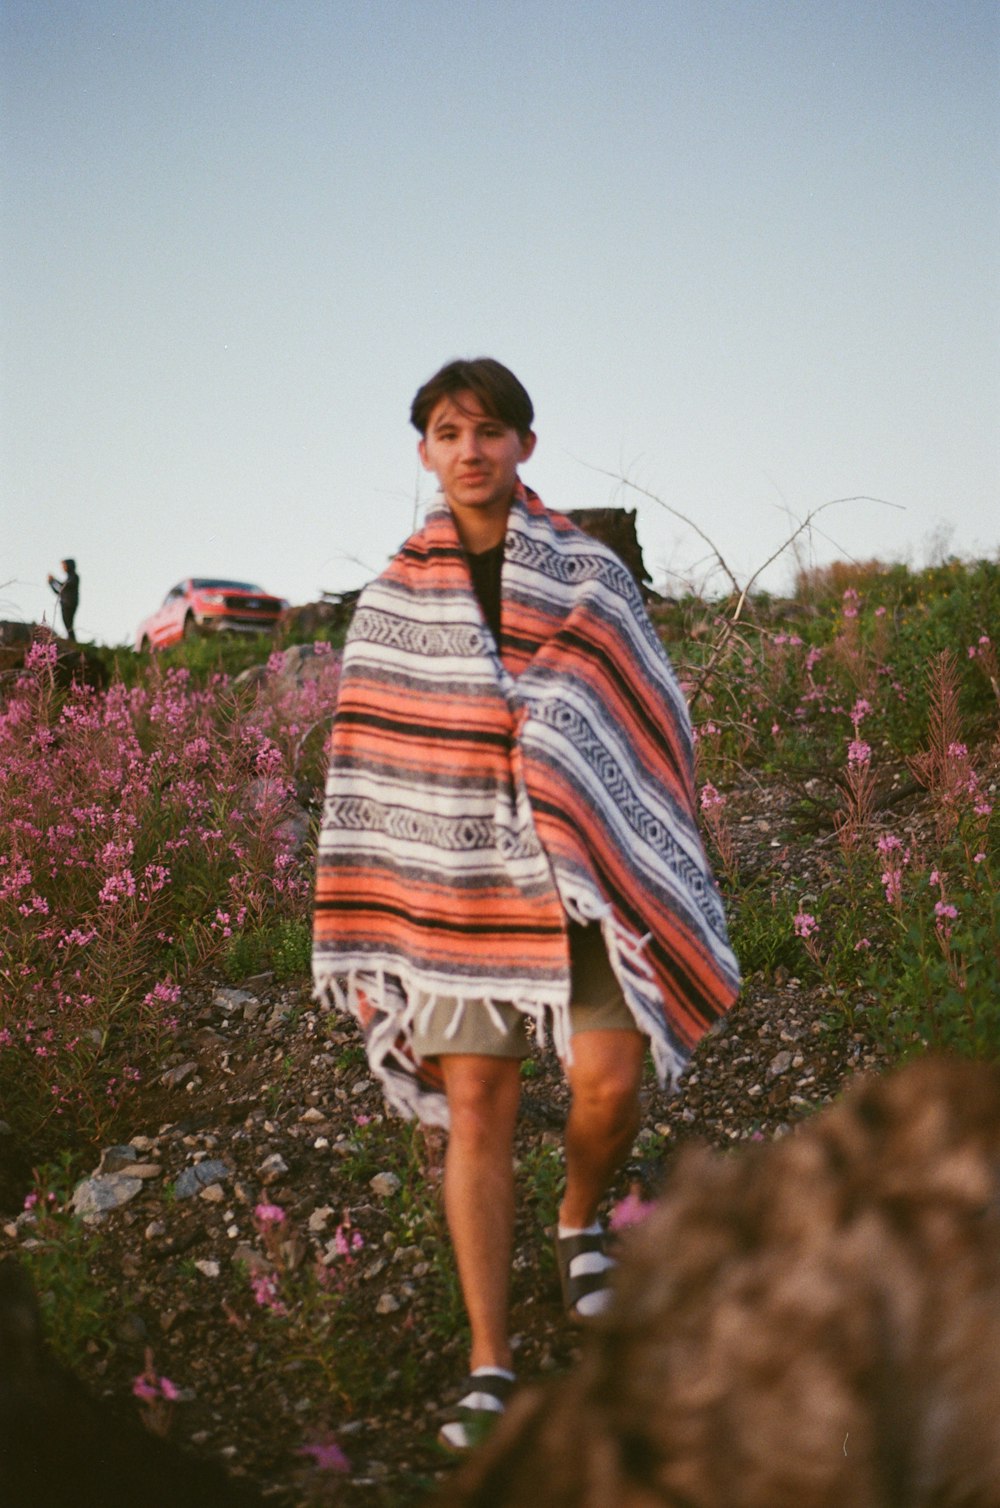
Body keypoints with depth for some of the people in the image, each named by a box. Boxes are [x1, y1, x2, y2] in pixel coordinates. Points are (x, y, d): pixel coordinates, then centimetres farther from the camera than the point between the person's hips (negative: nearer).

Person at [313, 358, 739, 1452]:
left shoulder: (591, 575, 3)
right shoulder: (392, 600, 6)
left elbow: (655, 734, 4)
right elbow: (370, 768, 6)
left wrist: (659, 893, -2)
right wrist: (363, 947, 3)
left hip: (582, 870, 0)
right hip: (460, 882, 1)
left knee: (607, 1084, -10)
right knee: (475, 1109, -3)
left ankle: (580, 1224, 26)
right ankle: (490, 1371, 5)